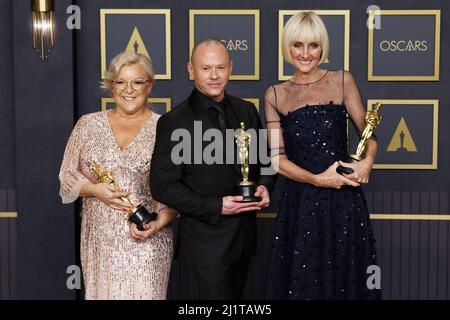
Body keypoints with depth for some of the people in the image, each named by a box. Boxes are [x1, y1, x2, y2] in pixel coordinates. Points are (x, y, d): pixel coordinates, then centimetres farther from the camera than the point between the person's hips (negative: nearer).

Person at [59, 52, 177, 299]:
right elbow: (67, 177, 10)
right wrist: (94, 189, -8)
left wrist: (159, 223, -13)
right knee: (102, 293, 7)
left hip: (146, 244, -2)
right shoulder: (88, 124, 6)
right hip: (100, 241, 2)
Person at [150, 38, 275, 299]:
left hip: (244, 236, 6)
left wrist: (264, 186, -6)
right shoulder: (174, 122, -12)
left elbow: (263, 160, 16)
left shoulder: (247, 111, 5)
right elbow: (163, 186, -14)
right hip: (206, 242, -6)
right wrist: (216, 207, -19)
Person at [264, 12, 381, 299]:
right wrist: (317, 179, -14)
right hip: (299, 202, 1)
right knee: (300, 283, 6)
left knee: (344, 278, 6)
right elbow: (278, 157, 1)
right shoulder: (275, 95, 6)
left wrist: (368, 160, -19)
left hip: (344, 200, 0)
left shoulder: (342, 81, 4)